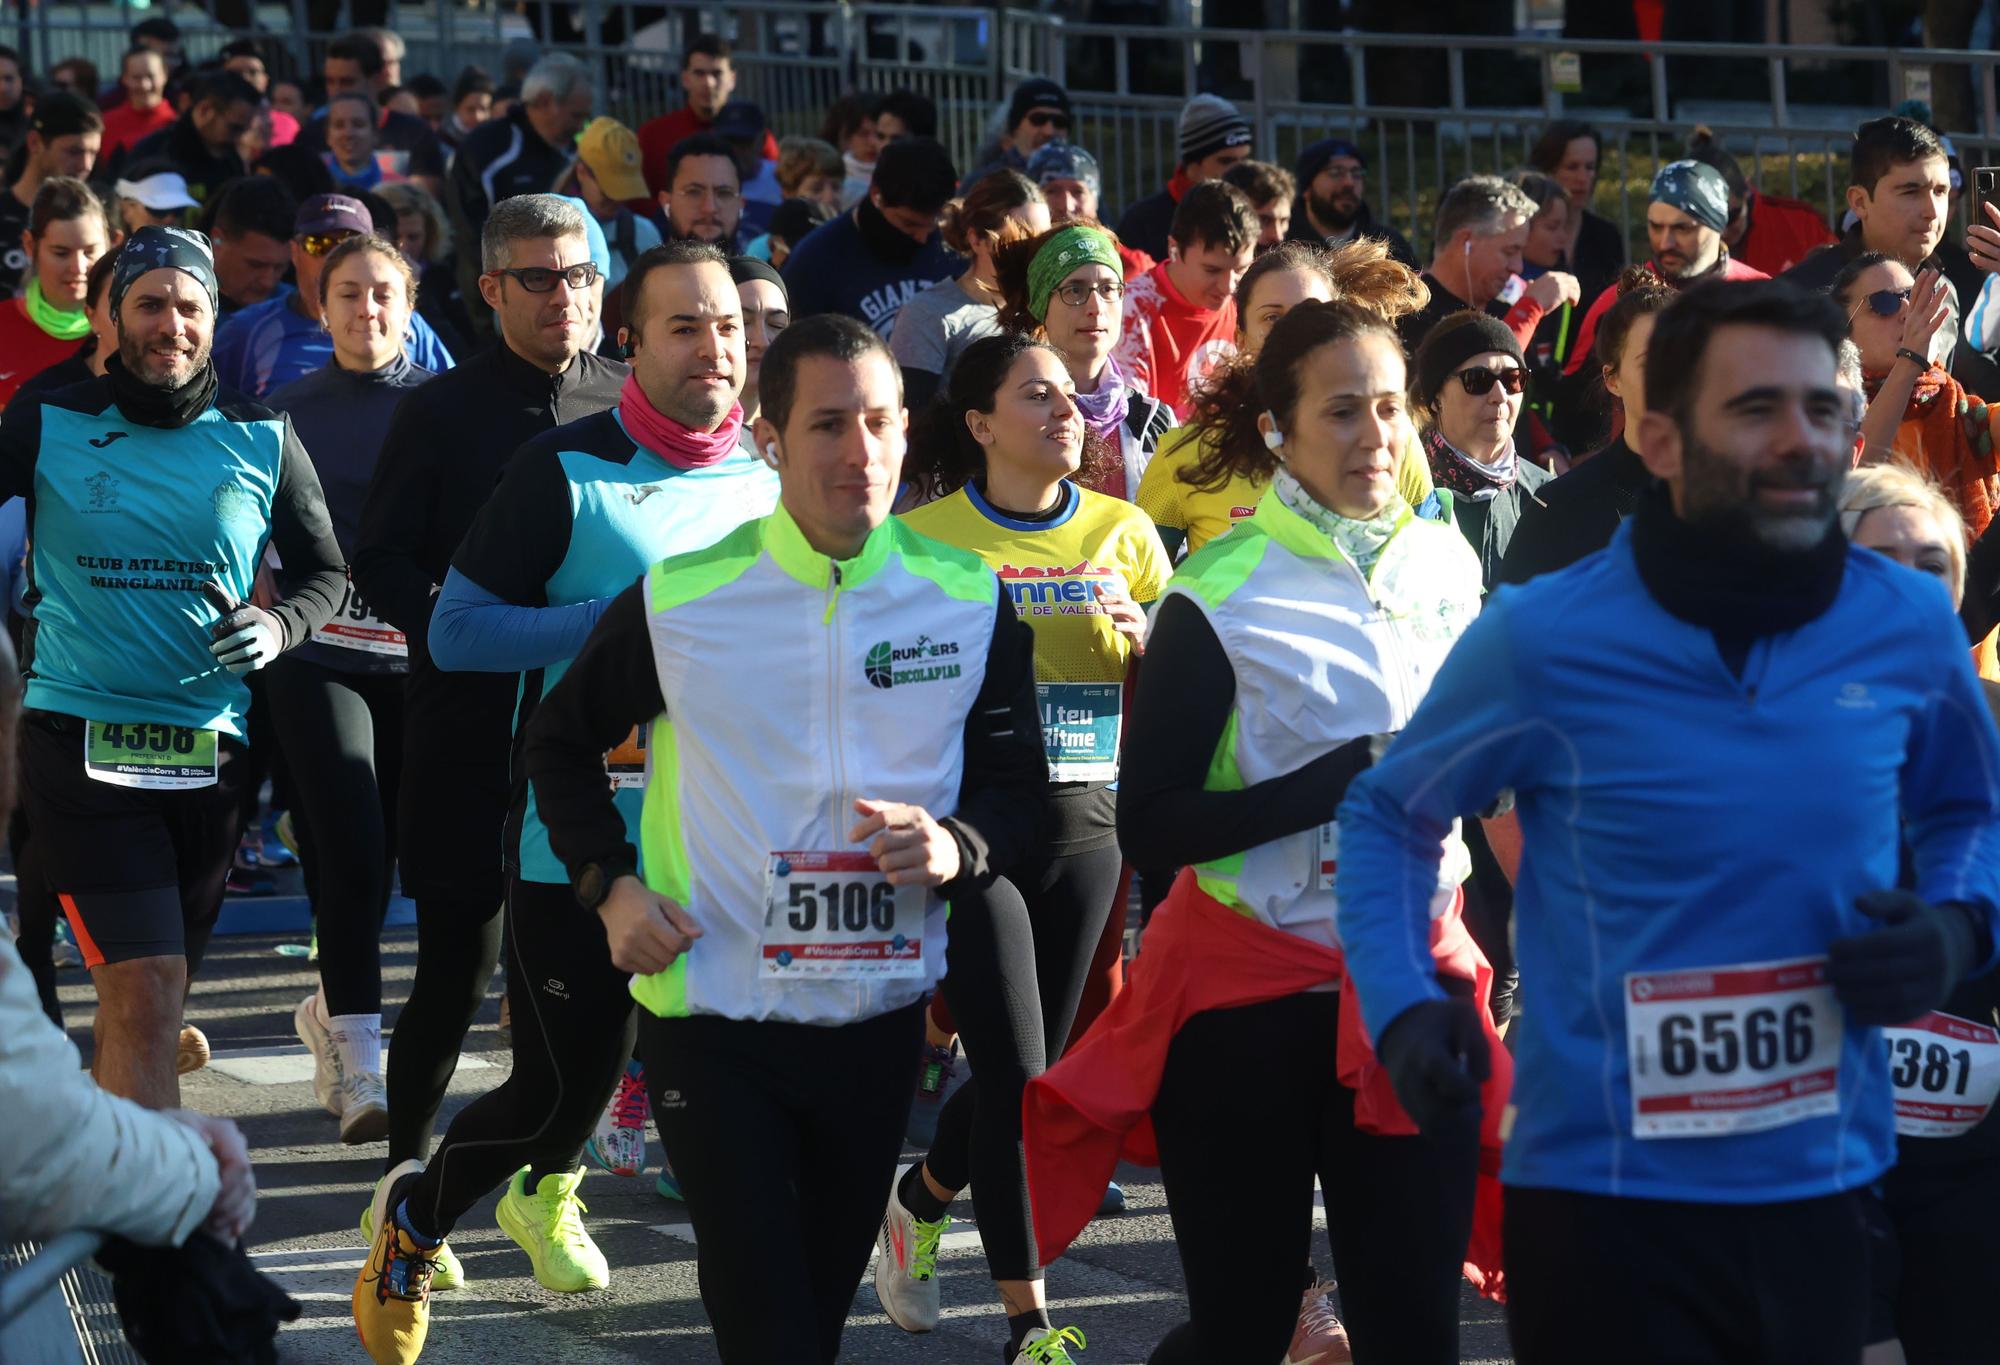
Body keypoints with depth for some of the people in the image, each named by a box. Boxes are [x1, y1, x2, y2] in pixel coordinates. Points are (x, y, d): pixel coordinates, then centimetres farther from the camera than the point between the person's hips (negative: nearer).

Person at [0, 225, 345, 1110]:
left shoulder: (263, 442, 7)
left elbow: (325, 573, 14)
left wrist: (278, 629, -6)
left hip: (209, 752, 3)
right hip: (78, 739, -3)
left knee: (150, 994, 14)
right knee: (145, 991, -15)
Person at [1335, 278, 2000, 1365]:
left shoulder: (1910, 626, -2)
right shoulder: (1544, 639, -10)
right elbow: (1385, 814, 5)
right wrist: (1400, 1007, -10)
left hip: (1823, 1190, 4)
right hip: (1601, 1195, -4)